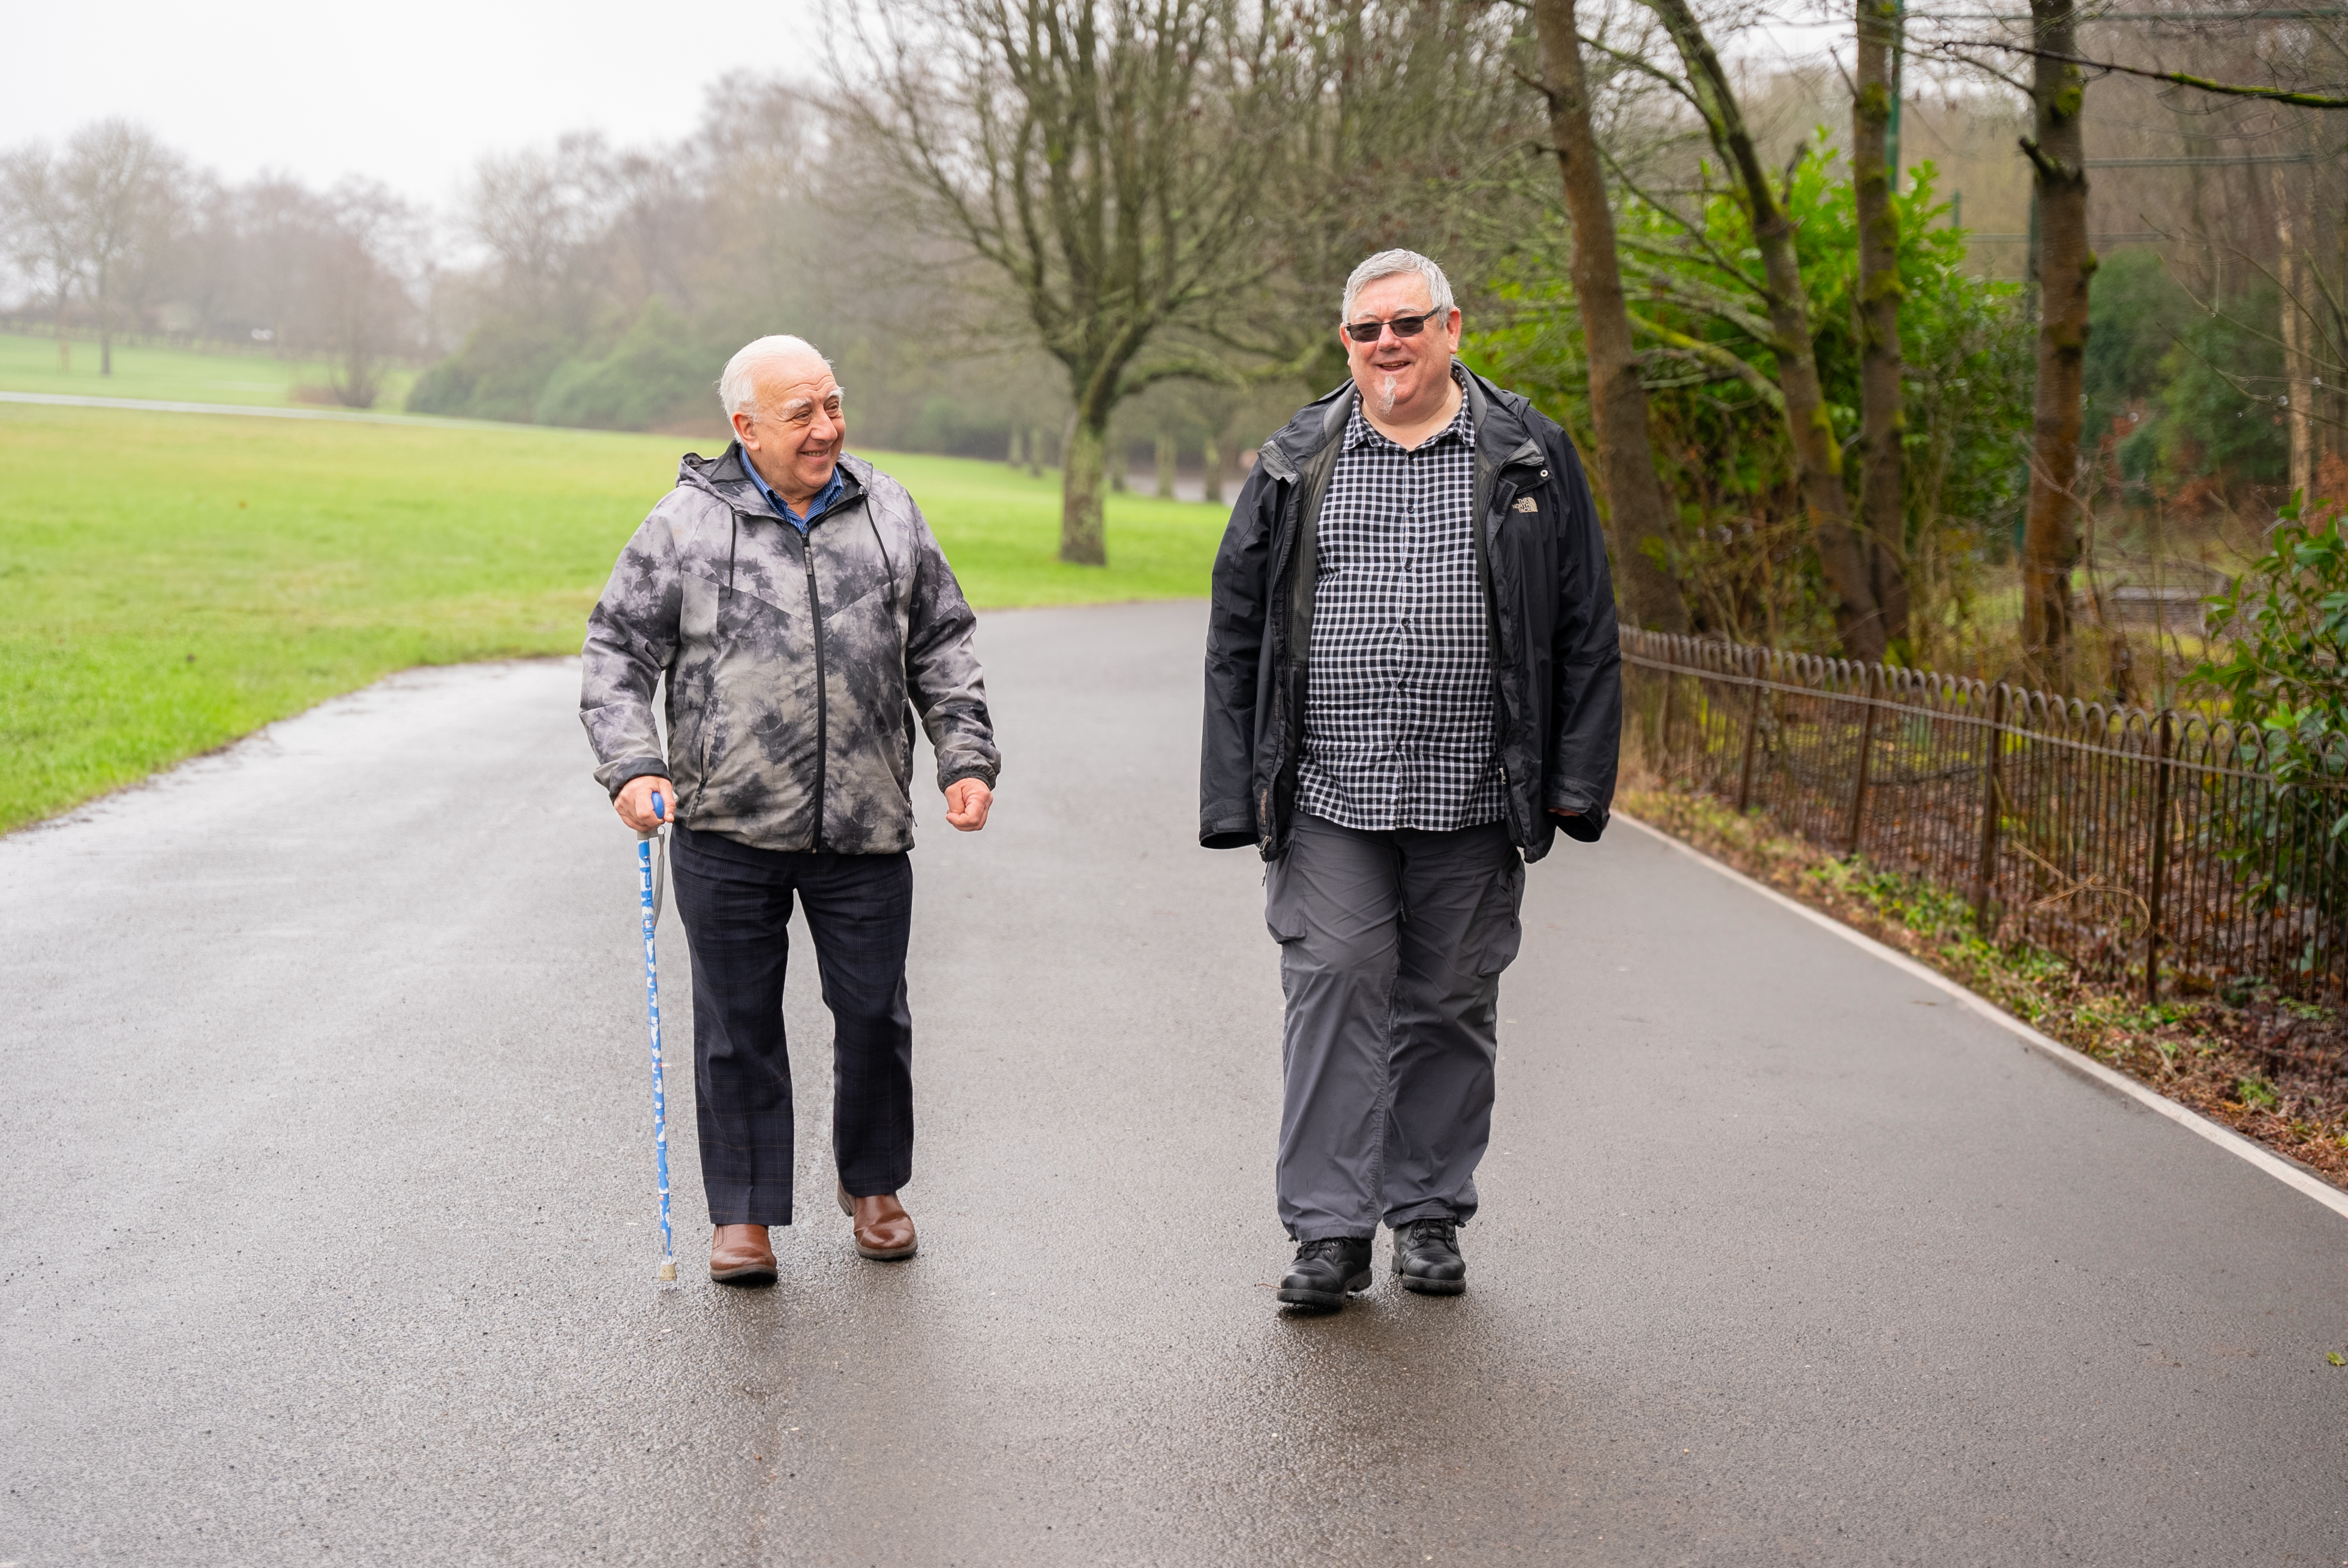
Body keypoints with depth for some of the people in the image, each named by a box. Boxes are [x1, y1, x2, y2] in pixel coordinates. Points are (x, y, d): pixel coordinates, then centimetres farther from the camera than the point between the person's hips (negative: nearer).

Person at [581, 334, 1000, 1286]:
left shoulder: (889, 513, 8)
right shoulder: (684, 526, -1)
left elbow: (942, 648, 15)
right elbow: (617, 653, 2)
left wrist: (966, 756, 5)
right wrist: (631, 766, -11)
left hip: (865, 828, 2)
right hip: (726, 828, -2)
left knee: (874, 1014, 8)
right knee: (738, 1025, 5)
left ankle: (873, 1188, 29)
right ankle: (744, 1213, 18)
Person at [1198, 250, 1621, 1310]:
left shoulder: (1529, 460, 6)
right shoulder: (1295, 467, 8)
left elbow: (1584, 633, 6)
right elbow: (1236, 634, 9)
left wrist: (1576, 779, -1)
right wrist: (1235, 789, 2)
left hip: (1471, 804, 0)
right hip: (1330, 797, 0)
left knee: (1451, 1006, 8)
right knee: (1335, 989, -5)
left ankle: (1429, 1213, 21)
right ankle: (1330, 1227, 2)